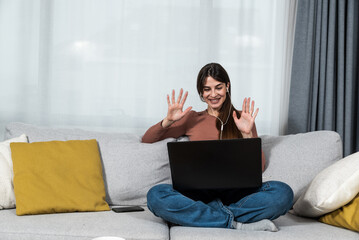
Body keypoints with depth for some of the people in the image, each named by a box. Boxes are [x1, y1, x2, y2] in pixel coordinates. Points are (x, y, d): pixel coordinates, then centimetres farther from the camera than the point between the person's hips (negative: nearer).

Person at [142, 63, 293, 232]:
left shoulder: (242, 119, 18)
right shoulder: (191, 119, 20)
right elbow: (146, 140, 21)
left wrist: (248, 134, -2)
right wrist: (168, 121, 5)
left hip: (236, 193, 0)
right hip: (199, 193, 1)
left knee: (283, 192, -29)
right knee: (156, 195, -32)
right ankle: (239, 225, -29)